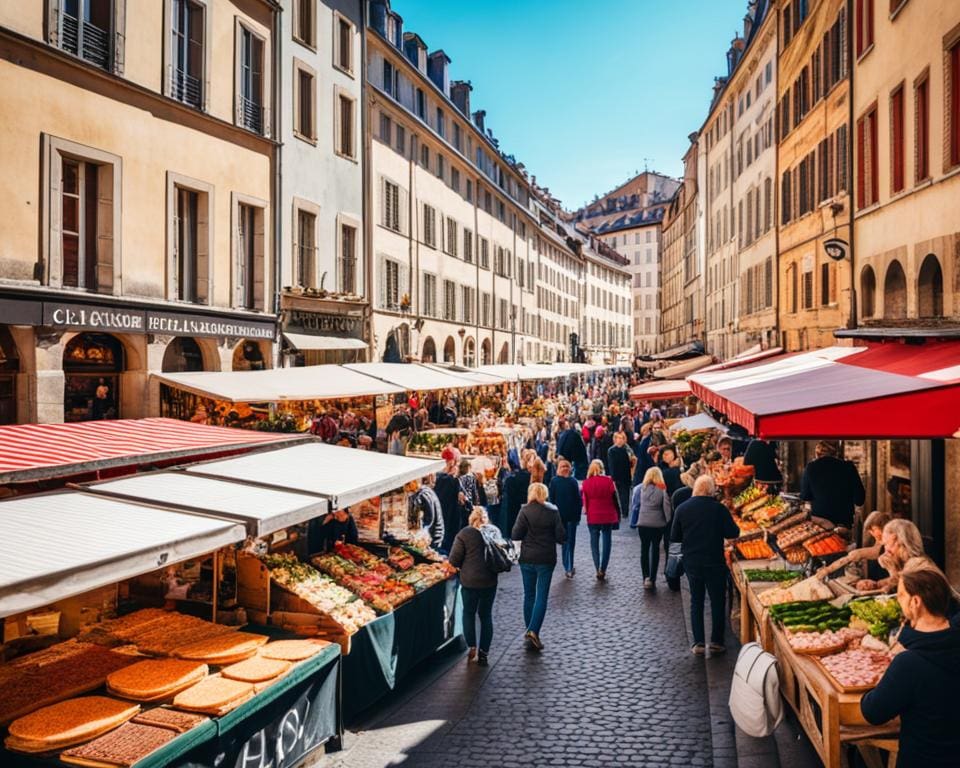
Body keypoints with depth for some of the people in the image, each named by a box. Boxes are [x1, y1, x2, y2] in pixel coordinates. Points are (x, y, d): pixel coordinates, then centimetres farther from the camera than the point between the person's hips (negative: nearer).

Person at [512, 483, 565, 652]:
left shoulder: (525, 511, -9)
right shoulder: (553, 511, -7)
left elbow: (516, 535, -11)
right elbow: (561, 536, -6)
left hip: (527, 558, 1)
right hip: (546, 559, -1)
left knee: (529, 595, 15)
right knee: (542, 597, 4)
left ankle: (530, 631, 22)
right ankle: (533, 631, -9)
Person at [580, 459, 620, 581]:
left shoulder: (586, 483, -4)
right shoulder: (608, 481, -8)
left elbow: (585, 501, 4)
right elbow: (615, 499, -3)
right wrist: (618, 516, 6)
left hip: (592, 517, 1)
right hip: (608, 517, -1)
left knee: (594, 543, 10)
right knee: (606, 543, 8)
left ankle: (598, 570, 5)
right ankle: (603, 570, 5)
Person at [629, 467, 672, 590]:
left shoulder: (639, 488, -4)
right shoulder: (662, 490, -8)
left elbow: (634, 505, 0)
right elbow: (667, 507, -9)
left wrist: (633, 522, 9)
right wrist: (668, 522, 3)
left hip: (643, 523, 1)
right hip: (658, 524, -1)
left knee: (644, 549, 9)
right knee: (655, 549, 11)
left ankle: (646, 577, -4)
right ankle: (653, 579, 11)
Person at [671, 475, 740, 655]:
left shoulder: (682, 509, -4)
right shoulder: (719, 508, -12)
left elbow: (674, 537, 1)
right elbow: (733, 533, -8)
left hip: (691, 563, 3)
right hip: (714, 563, -2)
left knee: (696, 601, 13)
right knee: (717, 601, 12)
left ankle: (698, 643, 11)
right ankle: (716, 642, 15)